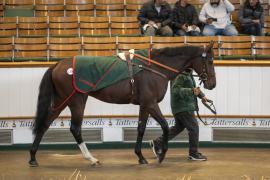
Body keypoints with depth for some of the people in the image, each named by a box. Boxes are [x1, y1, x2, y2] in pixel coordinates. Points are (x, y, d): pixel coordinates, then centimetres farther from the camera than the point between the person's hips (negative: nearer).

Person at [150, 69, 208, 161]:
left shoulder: (188, 74, 13)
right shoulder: (180, 75, -19)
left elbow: (193, 87, 29)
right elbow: (176, 90, -28)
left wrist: (202, 95, 26)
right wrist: (191, 91, -37)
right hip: (183, 107, -11)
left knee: (178, 127, 18)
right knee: (194, 127, -5)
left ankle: (157, 143, 24)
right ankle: (194, 154, 3)